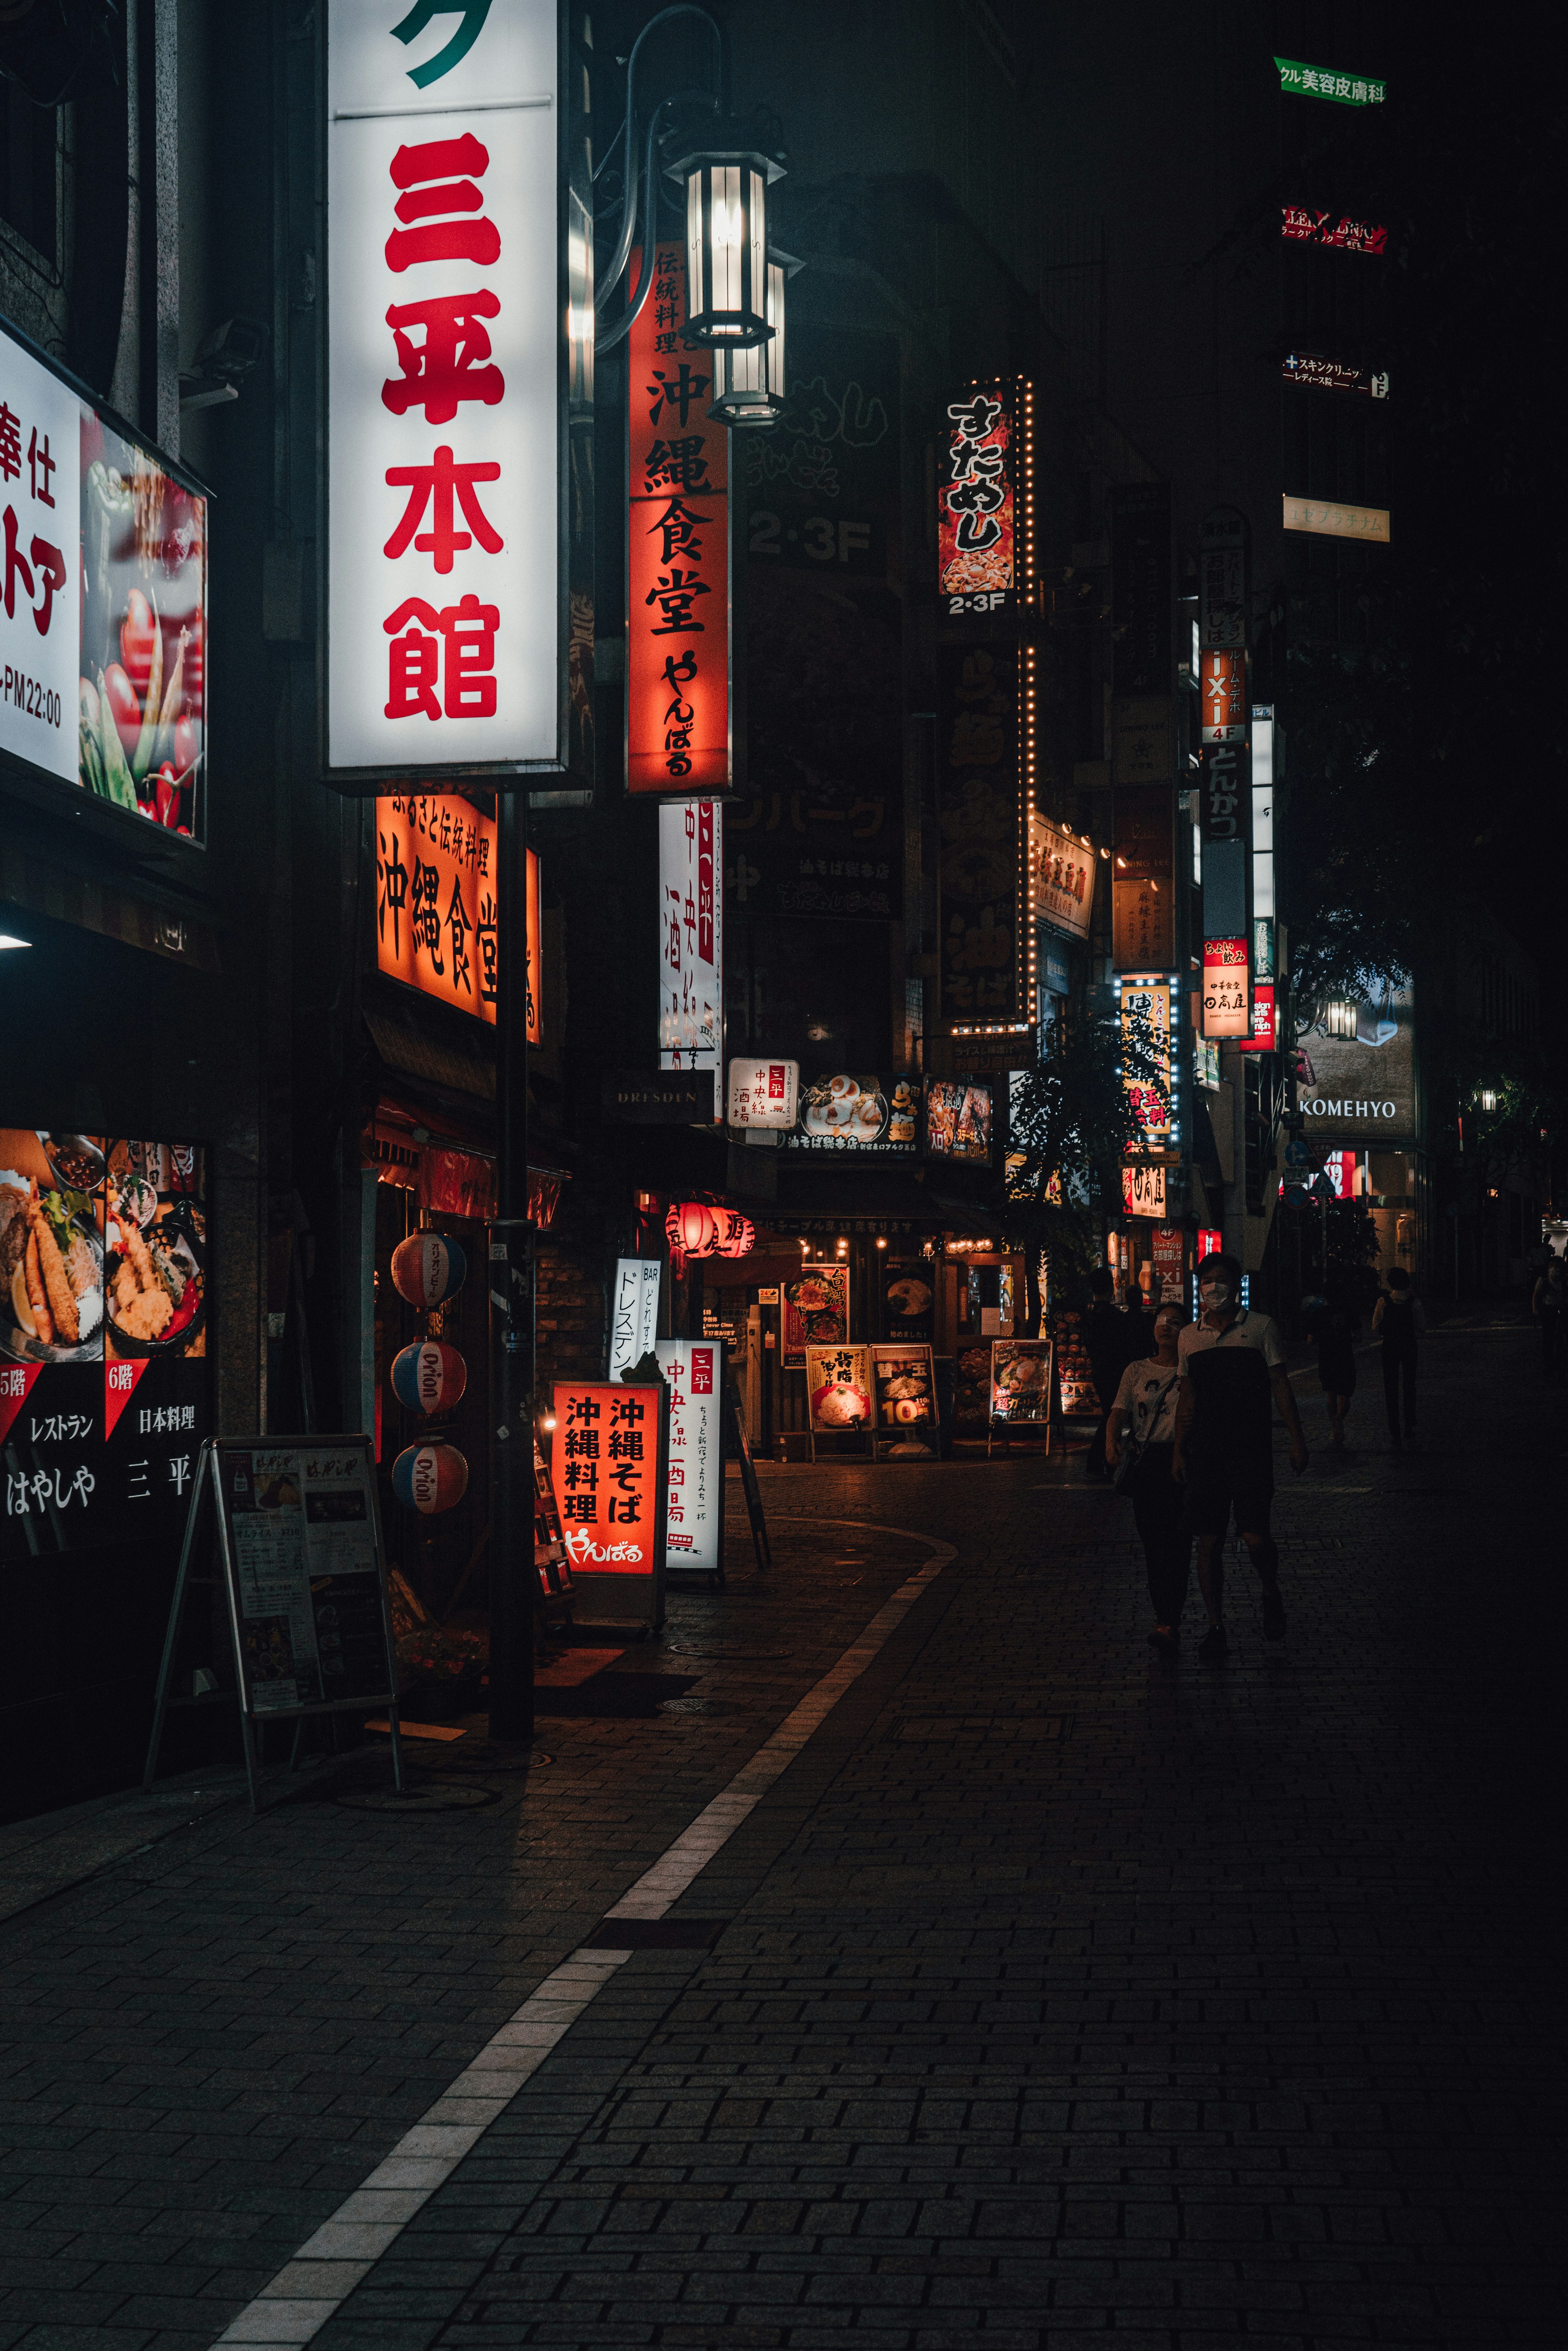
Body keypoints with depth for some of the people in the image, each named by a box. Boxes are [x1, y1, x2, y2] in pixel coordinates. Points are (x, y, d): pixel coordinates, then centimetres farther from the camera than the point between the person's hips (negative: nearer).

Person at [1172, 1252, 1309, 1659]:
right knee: (1209, 1541, 1)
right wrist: (1179, 1449, 12)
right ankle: (1215, 1626, 9)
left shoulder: (1261, 1328, 2)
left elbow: (1280, 1385, 4)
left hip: (1251, 1450, -3)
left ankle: (1271, 1594, 23)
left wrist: (1297, 1439, -1)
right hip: (1205, 1453, 3)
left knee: (1256, 1536, -9)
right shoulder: (1189, 1336, 11)